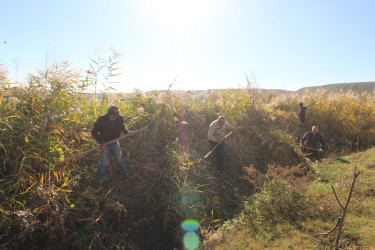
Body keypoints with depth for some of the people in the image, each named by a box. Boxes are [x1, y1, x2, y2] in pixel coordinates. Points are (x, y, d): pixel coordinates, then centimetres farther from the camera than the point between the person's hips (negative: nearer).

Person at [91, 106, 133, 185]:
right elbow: (94, 132, -19)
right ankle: (99, 180, 23)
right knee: (104, 162, 1)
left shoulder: (120, 119, -16)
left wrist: (127, 132, -14)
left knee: (119, 159, 13)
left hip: (114, 142, 3)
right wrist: (101, 143, -29)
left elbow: (122, 127, 7)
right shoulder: (102, 119, -25)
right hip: (104, 143, -3)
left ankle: (125, 175, 35)